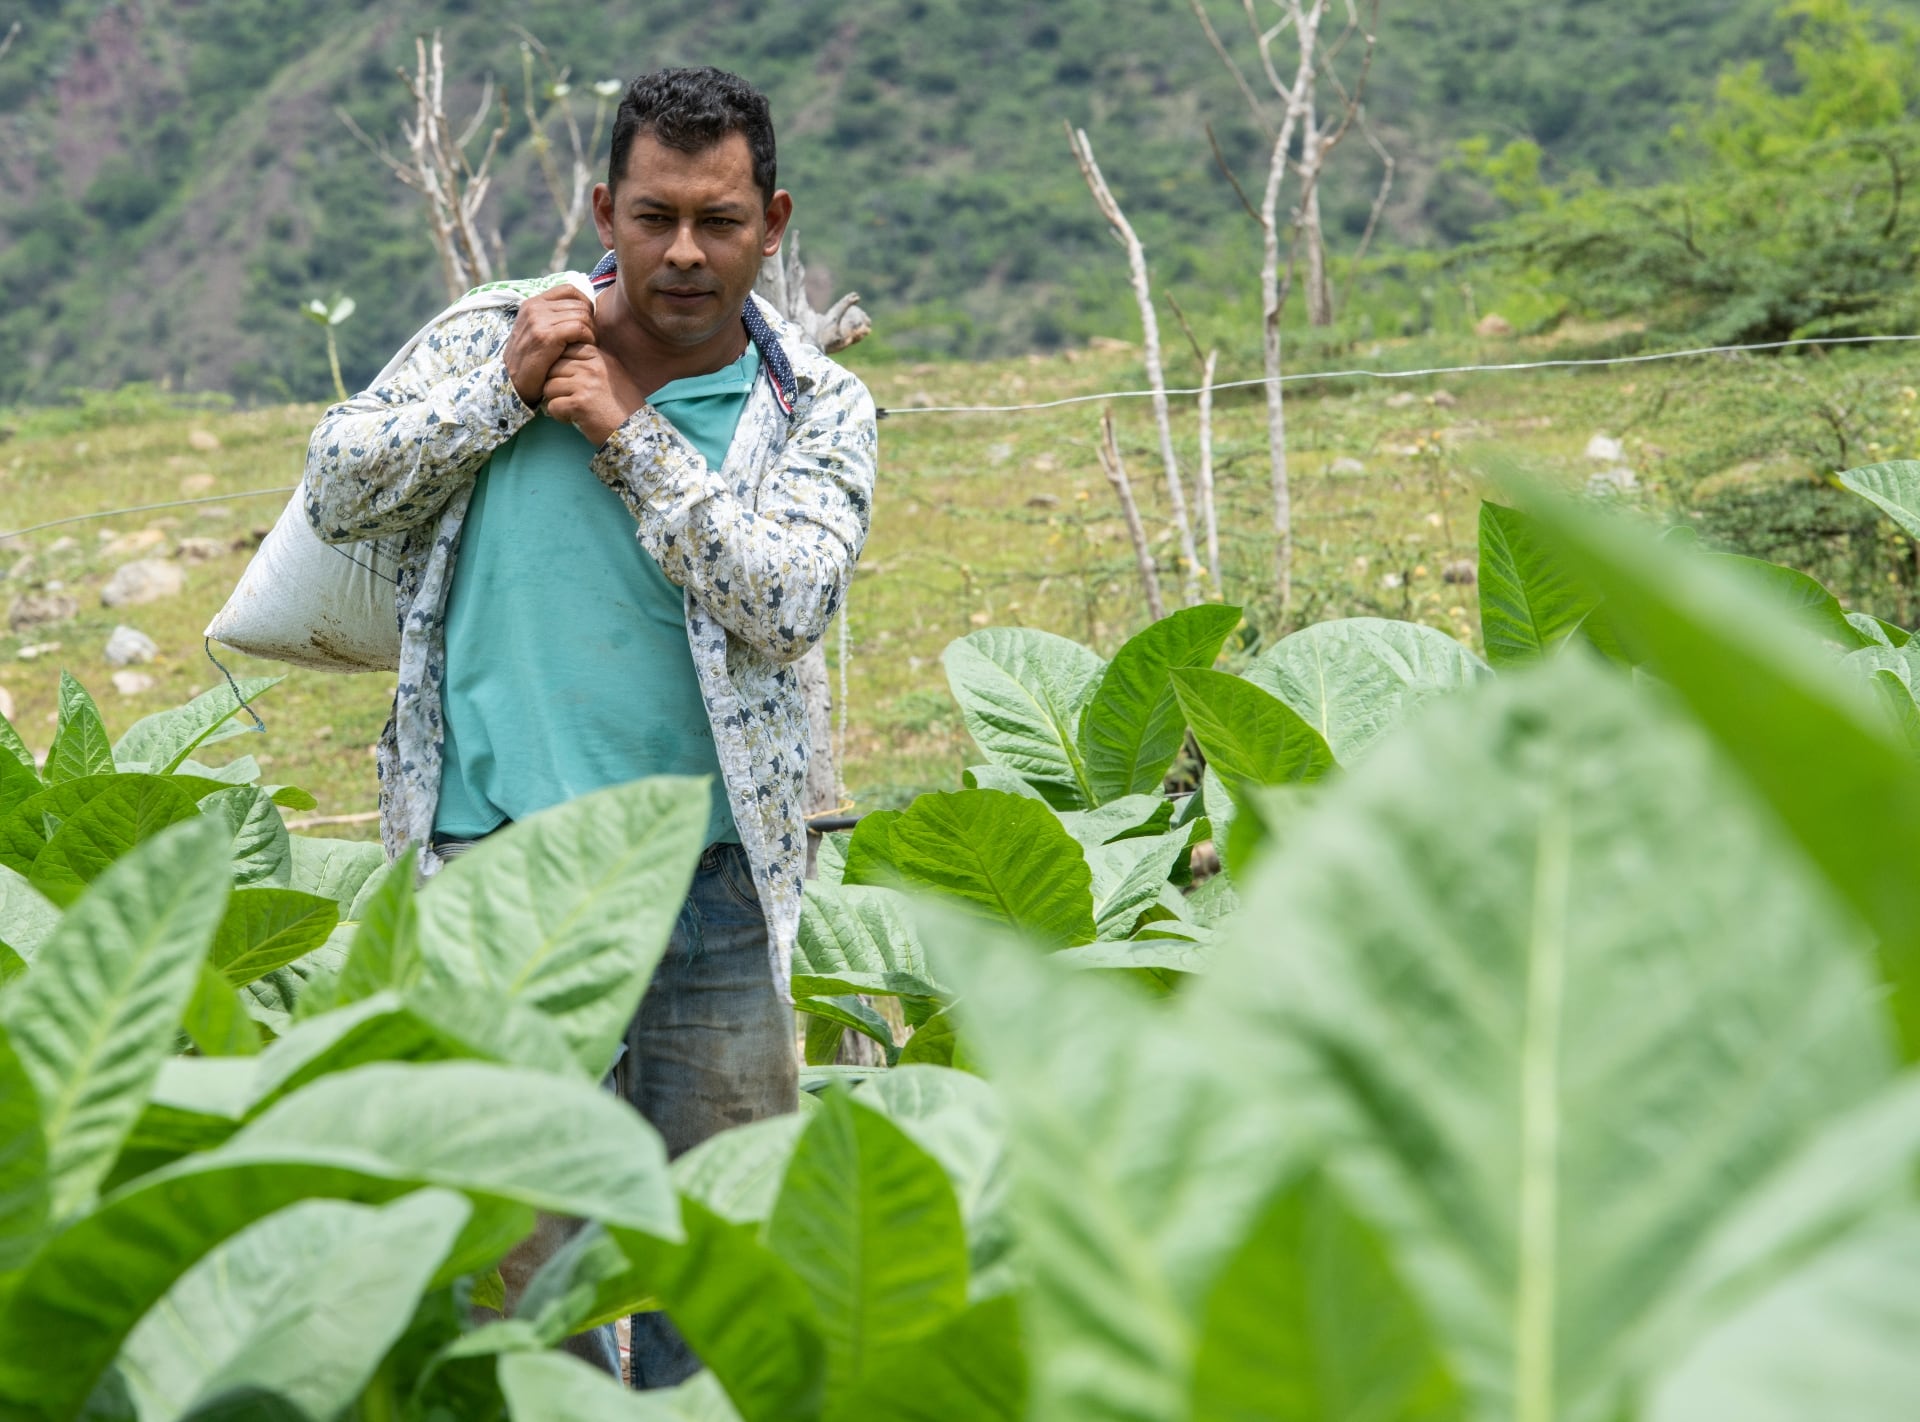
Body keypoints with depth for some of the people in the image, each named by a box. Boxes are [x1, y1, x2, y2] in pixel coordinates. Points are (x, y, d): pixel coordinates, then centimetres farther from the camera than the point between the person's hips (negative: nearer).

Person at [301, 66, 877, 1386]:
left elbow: (788, 599, -11)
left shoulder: (817, 409, 4)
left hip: (712, 875, 0)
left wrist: (631, 434, -10)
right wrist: (504, 389, -6)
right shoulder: (492, 335, 7)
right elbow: (338, 489, 4)